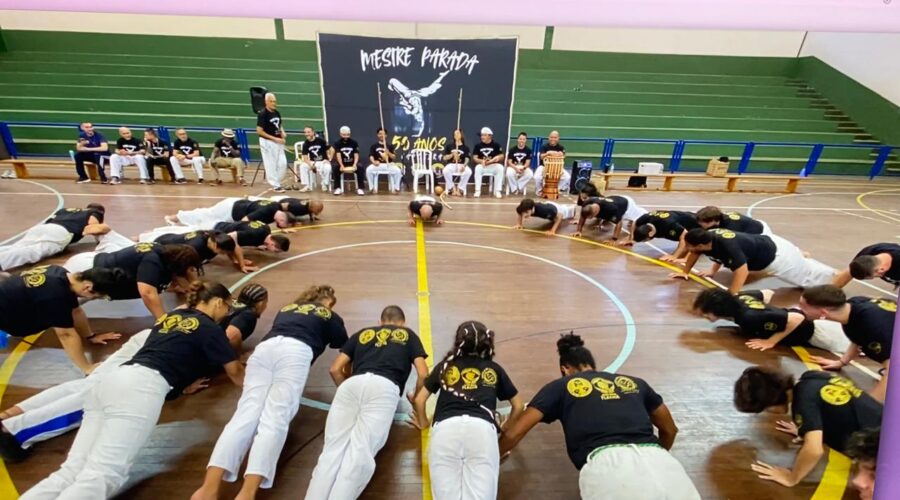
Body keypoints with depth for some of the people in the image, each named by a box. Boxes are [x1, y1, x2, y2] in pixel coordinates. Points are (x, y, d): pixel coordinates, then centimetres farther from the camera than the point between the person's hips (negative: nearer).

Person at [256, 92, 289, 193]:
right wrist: (274, 138, -19)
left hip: (278, 142, 7)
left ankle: (276, 182, 21)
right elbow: (259, 131, -16)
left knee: (283, 163, 6)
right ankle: (275, 185, 7)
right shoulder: (262, 114, -13)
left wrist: (282, 132, 1)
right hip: (267, 142, -7)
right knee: (271, 165, -2)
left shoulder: (277, 112, 8)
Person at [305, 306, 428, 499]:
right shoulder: (408, 335, 27)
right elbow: (423, 374, 15)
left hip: (352, 384, 2)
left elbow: (335, 369, 24)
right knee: (361, 450, -12)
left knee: (333, 448, -7)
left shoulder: (362, 333, 32)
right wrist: (415, 398, 33)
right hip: (384, 387, -2)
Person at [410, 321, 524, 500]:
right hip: (482, 428, 0)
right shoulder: (494, 369, 27)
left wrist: (423, 423, 47)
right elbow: (518, 405, 34)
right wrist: (505, 428, 50)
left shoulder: (444, 366, 27)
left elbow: (419, 400, 29)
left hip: (445, 428, 1)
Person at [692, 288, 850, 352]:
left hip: (809, 331, -8)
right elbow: (768, 293, 3)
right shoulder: (738, 298, -15)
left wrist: (771, 341, -33)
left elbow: (796, 319, -42)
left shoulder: (749, 317, -41)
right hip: (799, 315, 8)